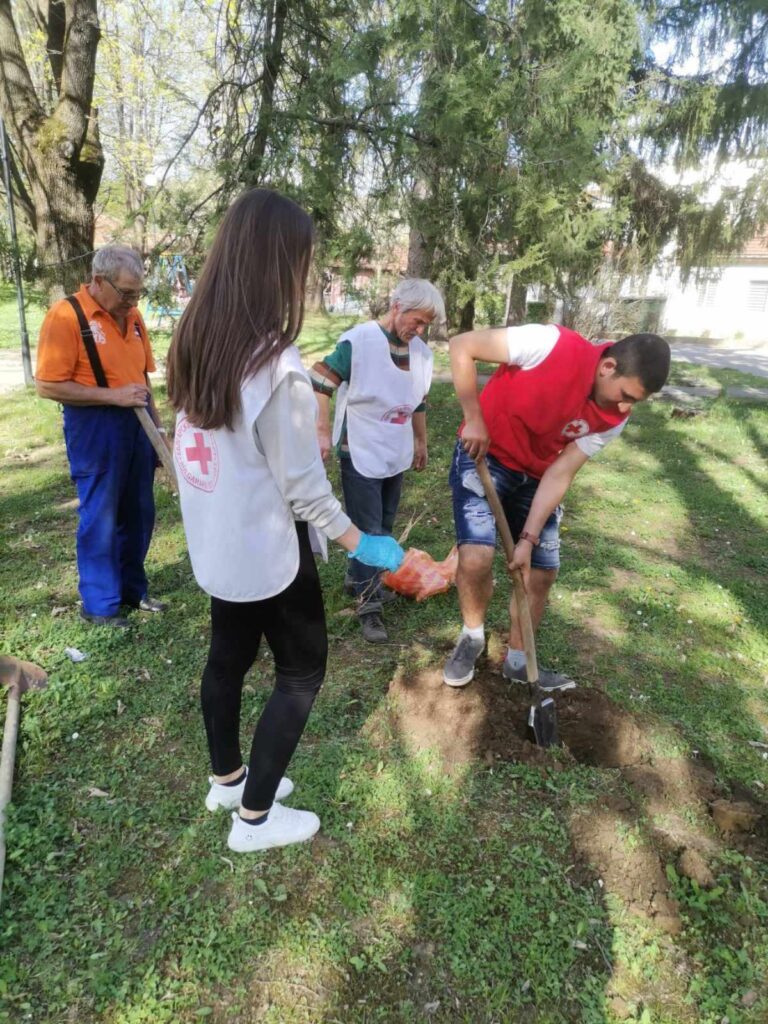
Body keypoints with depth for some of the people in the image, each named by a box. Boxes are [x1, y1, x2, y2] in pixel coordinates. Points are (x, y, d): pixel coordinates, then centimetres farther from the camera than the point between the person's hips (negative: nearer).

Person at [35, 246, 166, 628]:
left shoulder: (131, 316, 8)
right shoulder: (65, 315, -13)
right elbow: (48, 385, -16)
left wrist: (156, 423, 14)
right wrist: (113, 396, -19)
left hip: (137, 425, 7)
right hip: (95, 429, -6)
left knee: (138, 513, 13)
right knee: (100, 518, 3)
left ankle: (132, 589, 30)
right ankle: (99, 603, 18)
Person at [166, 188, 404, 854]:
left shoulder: (196, 341, -2)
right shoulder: (277, 366, -26)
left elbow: (204, 447, 6)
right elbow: (302, 485, -20)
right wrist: (359, 542, -7)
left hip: (214, 542, 8)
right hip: (264, 549, -7)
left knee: (228, 657, 23)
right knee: (302, 672, 12)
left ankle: (226, 779, 45)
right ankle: (255, 817, 27)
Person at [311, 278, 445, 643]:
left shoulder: (421, 352, 4)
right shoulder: (358, 341, -17)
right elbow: (319, 384, -15)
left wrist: (421, 441, 21)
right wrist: (323, 432, -20)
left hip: (396, 455, 7)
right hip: (360, 455, -7)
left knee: (384, 528, 18)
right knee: (368, 531, -2)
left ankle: (359, 579, 39)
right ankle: (368, 604, 13)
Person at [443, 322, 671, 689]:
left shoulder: (613, 419, -12)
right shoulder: (551, 344, -28)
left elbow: (560, 473, -11)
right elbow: (462, 346, -21)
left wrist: (529, 538, -19)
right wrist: (474, 420, -24)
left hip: (537, 475, 5)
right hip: (484, 455, -5)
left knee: (542, 571, 6)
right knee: (476, 556, -22)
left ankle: (517, 660, 29)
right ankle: (472, 637, 10)